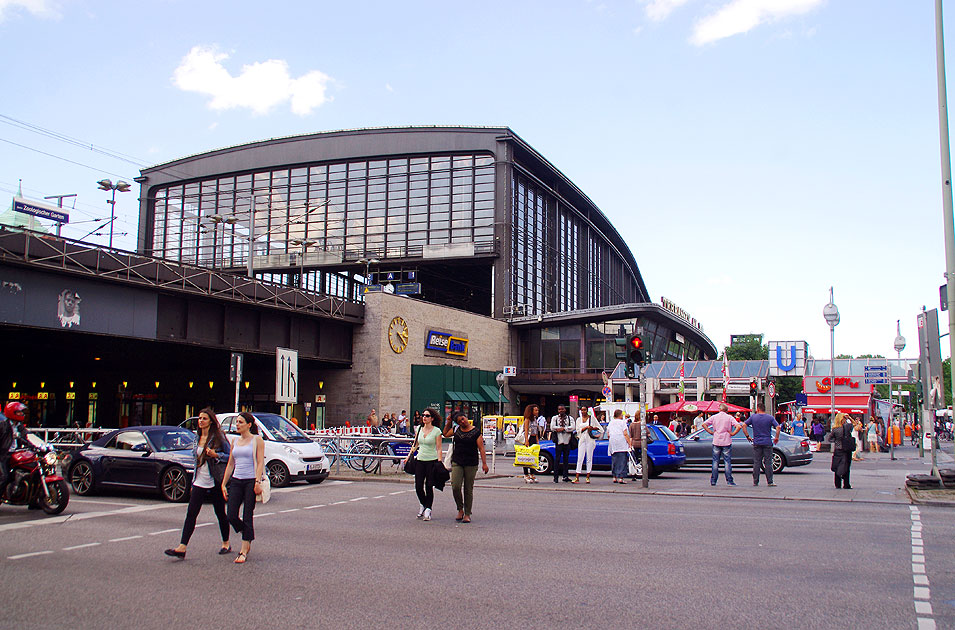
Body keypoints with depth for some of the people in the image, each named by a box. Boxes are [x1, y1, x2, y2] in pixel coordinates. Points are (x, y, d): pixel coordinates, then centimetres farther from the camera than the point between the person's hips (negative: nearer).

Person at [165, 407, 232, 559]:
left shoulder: (218, 437, -8)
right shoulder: (198, 438, 11)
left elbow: (230, 456, -6)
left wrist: (216, 455, -22)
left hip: (215, 482, -5)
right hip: (199, 482, 5)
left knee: (220, 514, 7)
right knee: (191, 514, -4)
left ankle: (226, 544, 23)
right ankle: (182, 548, -6)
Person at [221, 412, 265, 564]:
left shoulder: (257, 440, -2)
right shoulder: (235, 441, 15)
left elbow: (260, 462, -9)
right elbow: (230, 464, 17)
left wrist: (258, 482, -19)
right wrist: (224, 484, 12)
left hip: (251, 481, -5)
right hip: (236, 481, 5)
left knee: (247, 517, -3)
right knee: (231, 515, -2)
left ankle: (244, 551, 3)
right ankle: (248, 540, 24)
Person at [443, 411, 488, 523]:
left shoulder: (476, 432, -3)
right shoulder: (456, 430, 8)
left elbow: (481, 449, -4)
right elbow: (445, 434, 28)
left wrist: (484, 463, -11)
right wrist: (448, 422, 15)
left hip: (471, 464, -3)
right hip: (457, 463, 3)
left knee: (468, 489, 4)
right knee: (455, 487, -11)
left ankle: (467, 514, 14)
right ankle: (460, 510, 9)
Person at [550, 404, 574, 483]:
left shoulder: (570, 418, 13)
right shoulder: (554, 418, 10)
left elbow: (573, 427, -4)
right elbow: (552, 428, -6)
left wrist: (563, 428, -10)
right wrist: (564, 428, -6)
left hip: (567, 441, 2)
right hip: (559, 440, -2)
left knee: (566, 459, 4)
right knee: (557, 459, -4)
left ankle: (565, 476, 10)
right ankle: (556, 477, -2)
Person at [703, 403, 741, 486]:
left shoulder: (714, 417, 4)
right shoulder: (729, 417, -2)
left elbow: (704, 424, -2)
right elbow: (738, 426, -14)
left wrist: (710, 432, 2)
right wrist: (732, 434, -4)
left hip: (716, 442, 2)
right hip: (727, 442, -2)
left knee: (715, 461, 8)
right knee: (727, 462, 3)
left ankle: (713, 481, 9)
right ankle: (729, 481, 2)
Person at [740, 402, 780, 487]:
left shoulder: (753, 417, 2)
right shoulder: (770, 418, -1)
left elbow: (744, 425, -3)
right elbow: (778, 427, -10)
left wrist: (747, 436, 3)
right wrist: (776, 438, 0)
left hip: (757, 443, 1)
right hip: (767, 443, -1)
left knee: (756, 462, 5)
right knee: (768, 462, 3)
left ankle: (755, 481, 7)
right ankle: (770, 482, 3)